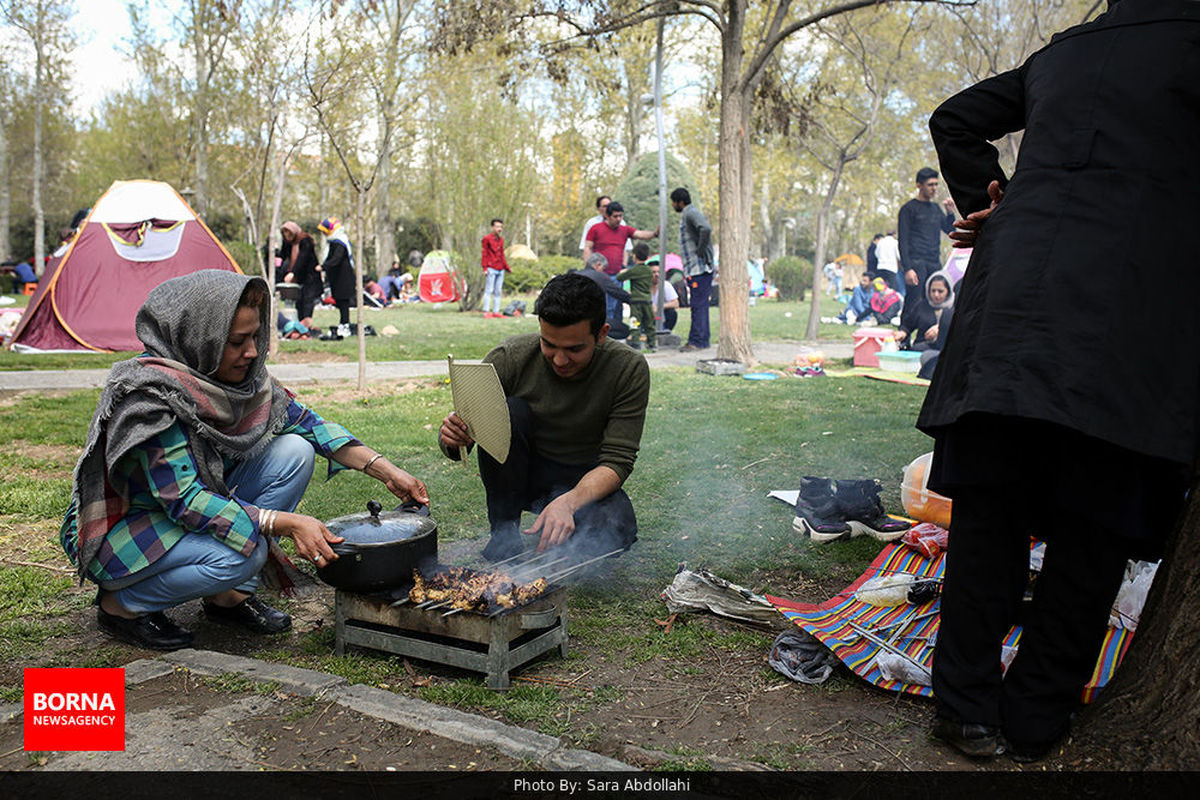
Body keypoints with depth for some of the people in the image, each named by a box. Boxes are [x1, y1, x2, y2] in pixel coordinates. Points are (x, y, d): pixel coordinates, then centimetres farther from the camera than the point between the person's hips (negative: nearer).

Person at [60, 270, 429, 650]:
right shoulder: (151, 394, -29)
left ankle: (231, 595, -1)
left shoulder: (243, 374, -8)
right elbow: (184, 501, -32)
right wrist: (289, 523, -35)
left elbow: (302, 420, 2)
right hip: (115, 535, -7)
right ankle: (122, 604, -4)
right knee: (239, 554, -32)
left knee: (294, 451, -9)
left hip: (190, 516, 7)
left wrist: (386, 471, -6)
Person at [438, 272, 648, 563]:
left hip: (586, 483, -1)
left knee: (616, 530, -33)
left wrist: (568, 502, -37)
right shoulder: (509, 357, -17)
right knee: (509, 412, -29)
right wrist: (453, 438, -37)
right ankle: (503, 531, -13)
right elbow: (465, 427, -11)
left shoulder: (628, 370, -17)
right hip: (521, 474, 1)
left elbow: (617, 461, -19)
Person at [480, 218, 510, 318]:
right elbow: (484, 254, -4)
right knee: (489, 290, -7)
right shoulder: (487, 239, -2)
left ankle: (496, 312, 11)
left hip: (500, 270, 7)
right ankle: (486, 312, -6)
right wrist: (485, 268, -12)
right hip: (491, 269, -7)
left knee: (498, 291, 7)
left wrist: (507, 268, 20)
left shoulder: (501, 239, 17)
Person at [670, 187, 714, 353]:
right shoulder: (686, 215, 20)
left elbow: (706, 229, -29)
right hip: (695, 268, 11)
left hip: (699, 268, -11)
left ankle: (697, 341, -8)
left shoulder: (692, 213, -11)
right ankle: (702, 340, 16)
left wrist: (700, 251, -21)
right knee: (699, 305, 12)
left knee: (698, 305, -9)